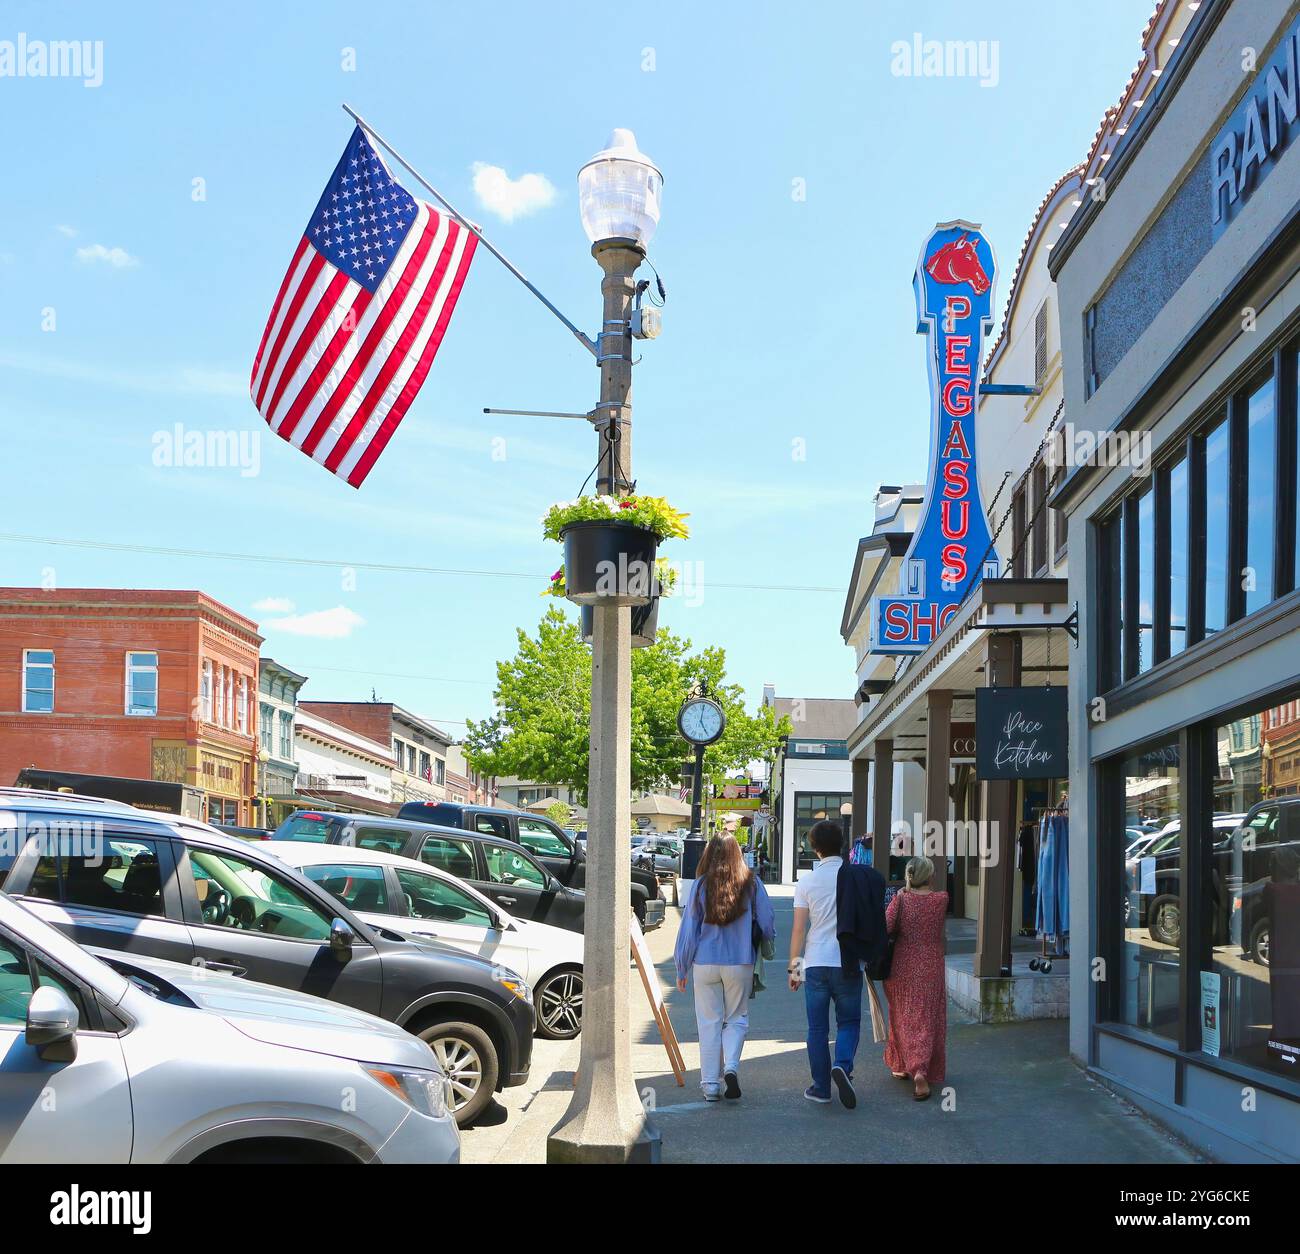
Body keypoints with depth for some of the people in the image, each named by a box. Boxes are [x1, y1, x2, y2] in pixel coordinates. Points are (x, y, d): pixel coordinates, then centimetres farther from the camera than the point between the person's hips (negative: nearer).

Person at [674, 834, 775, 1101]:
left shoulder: (701, 885, -3)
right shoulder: (751, 883, -3)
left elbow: (689, 929, -1)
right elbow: (768, 924, 0)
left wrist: (682, 969, 7)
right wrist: (762, 942, 23)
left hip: (705, 964, 0)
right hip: (740, 963, 0)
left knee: (709, 1023, 8)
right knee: (736, 1019, 14)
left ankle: (710, 1085, 10)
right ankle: (731, 1067, -8)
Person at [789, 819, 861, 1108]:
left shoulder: (807, 881, -3)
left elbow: (799, 929, -3)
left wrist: (793, 966, 6)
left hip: (815, 964, 0)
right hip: (849, 963, 0)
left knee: (817, 1028, 9)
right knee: (849, 1021, 13)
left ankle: (821, 1087, 12)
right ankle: (843, 1065, -12)